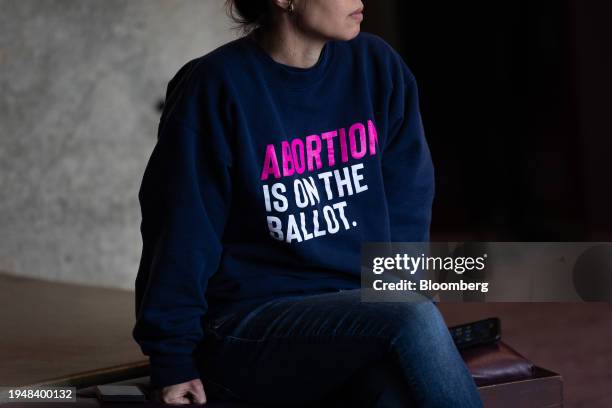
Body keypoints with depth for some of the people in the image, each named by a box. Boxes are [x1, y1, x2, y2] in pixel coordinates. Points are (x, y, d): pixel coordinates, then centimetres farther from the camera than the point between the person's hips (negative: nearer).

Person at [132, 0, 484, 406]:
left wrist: (395, 294, 2)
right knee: (414, 320, -30)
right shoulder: (218, 85, -9)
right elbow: (182, 228, -7)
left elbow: (407, 204, 12)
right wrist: (173, 359, -7)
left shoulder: (377, 65, 5)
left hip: (360, 307, 4)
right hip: (252, 322, -3)